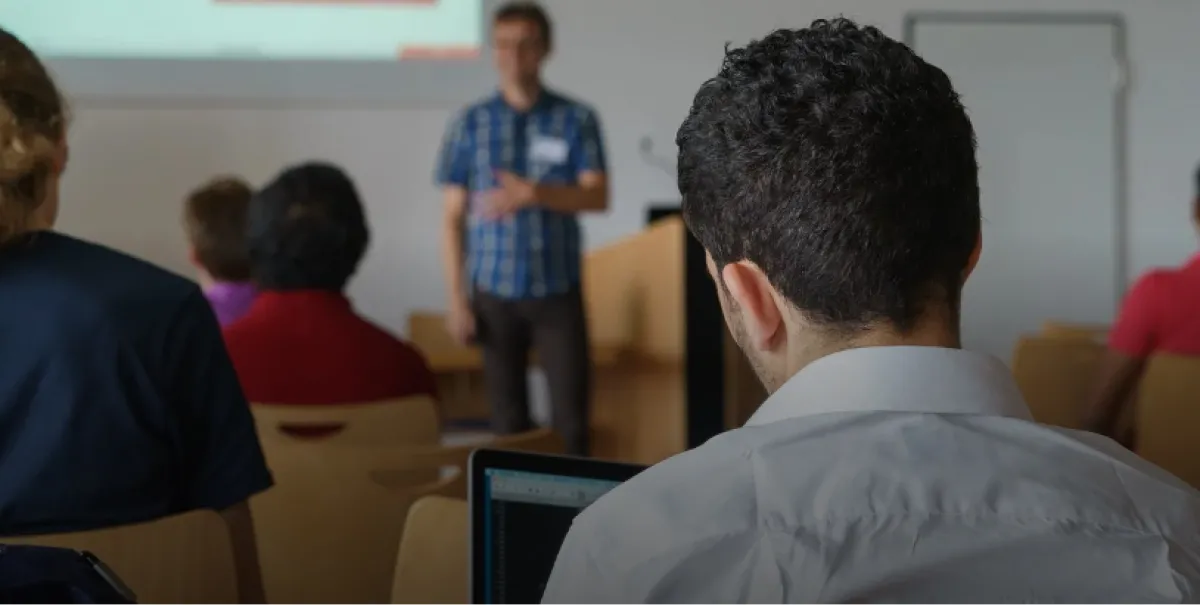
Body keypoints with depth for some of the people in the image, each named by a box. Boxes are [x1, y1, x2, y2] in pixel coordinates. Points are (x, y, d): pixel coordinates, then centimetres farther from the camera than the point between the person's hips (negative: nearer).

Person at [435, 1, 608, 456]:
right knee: (508, 417, 6)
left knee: (571, 413, -1)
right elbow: (453, 217, 3)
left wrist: (534, 193, -26)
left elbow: (597, 197, -9)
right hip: (494, 294, 1)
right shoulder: (470, 124, 1)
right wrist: (457, 299, -1)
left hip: (558, 292, -1)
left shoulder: (577, 120, -1)